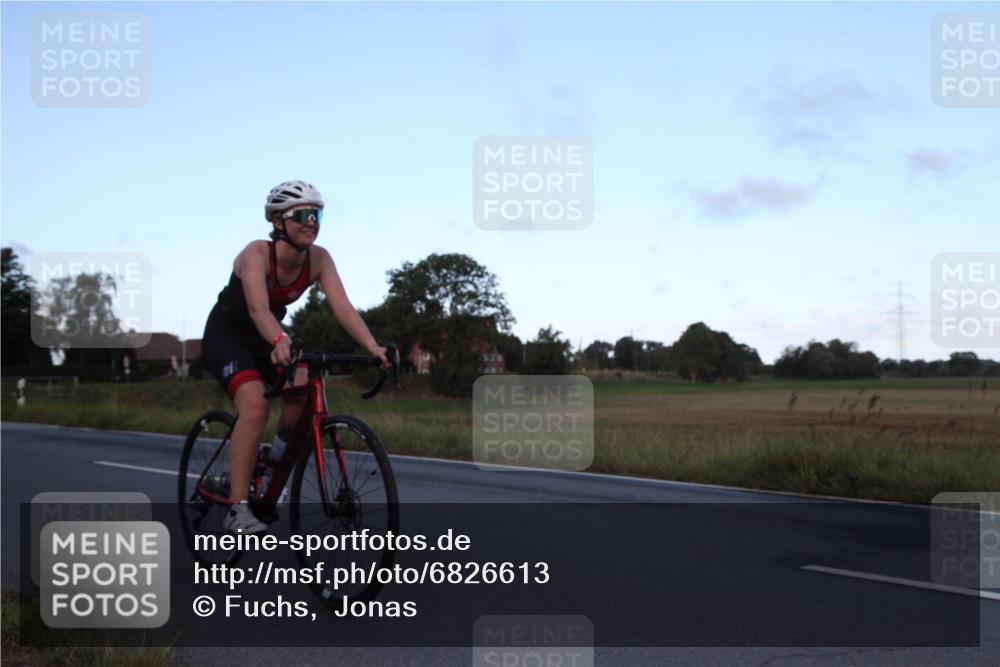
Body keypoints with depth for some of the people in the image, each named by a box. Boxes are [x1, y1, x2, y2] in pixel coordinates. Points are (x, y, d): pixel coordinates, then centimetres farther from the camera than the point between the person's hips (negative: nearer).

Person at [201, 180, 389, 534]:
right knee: (255, 404, -29)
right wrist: (280, 342, -64)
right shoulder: (256, 253, -28)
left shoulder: (318, 259, -14)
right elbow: (258, 307, -44)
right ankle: (237, 508, -25)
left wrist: (373, 347, -41)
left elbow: (342, 306, -26)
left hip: (264, 338, 5)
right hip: (226, 334, -5)